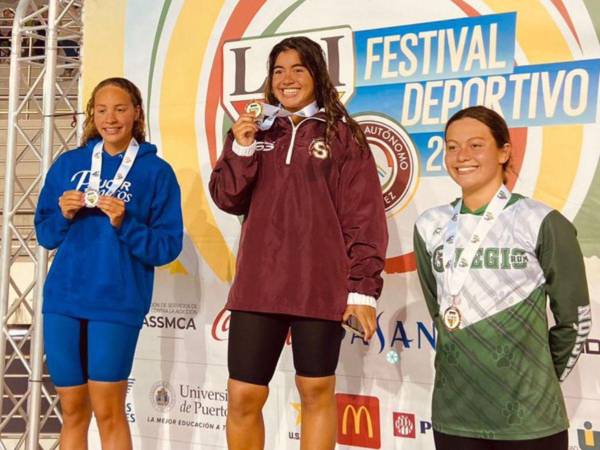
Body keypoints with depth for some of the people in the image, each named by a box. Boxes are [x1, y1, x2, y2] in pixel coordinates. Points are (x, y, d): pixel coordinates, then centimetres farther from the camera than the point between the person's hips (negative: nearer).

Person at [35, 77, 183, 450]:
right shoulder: (68, 163, 9)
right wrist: (64, 216, -8)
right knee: (72, 412, 12)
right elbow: (45, 234, 12)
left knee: (108, 412, -1)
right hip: (63, 300, 4)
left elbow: (167, 247, -4)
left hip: (117, 303, -4)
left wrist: (124, 224, -18)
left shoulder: (156, 171, -1)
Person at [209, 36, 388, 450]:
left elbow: (364, 217, -3)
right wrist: (242, 150, -9)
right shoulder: (254, 131, 13)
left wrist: (363, 288, -8)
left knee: (317, 393, 9)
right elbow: (227, 200, 6)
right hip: (258, 284, 3)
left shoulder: (342, 135, 2)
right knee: (243, 397, 6)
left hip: (321, 285, -3)